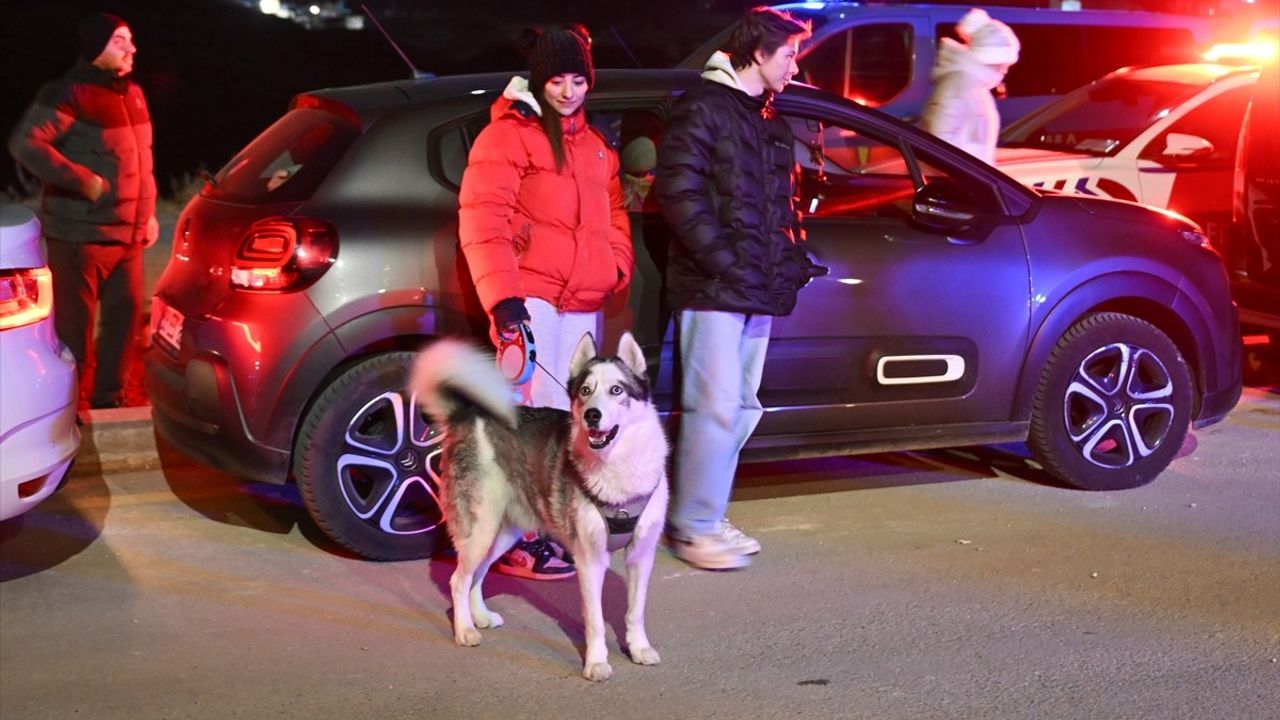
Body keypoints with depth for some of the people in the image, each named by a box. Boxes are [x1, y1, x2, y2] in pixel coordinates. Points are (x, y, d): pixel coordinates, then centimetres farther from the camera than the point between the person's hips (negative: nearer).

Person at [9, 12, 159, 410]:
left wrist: (148, 213, 17)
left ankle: (108, 398, 24)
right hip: (81, 232, -8)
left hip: (127, 232, 8)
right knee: (75, 324, -2)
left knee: (126, 316, 11)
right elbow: (25, 144, -19)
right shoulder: (68, 94, -12)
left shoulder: (131, 93, 14)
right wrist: (83, 181, -22)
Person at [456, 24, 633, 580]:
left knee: (571, 420, 9)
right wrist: (503, 295, -20)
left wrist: (617, 271, 12)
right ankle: (519, 543, -7)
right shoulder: (509, 134, -4)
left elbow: (612, 215, 29)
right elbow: (482, 220, -12)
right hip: (531, 298, -8)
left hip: (583, 304, 8)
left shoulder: (594, 144, 22)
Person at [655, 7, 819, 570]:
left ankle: (707, 518, 19)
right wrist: (723, 261, -18)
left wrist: (793, 260, 12)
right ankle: (693, 528, -1)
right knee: (715, 407, -10)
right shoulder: (702, 107, -6)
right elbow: (679, 191, -14)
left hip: (757, 291, 9)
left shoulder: (770, 120, 21)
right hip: (712, 290, -9)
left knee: (741, 409, 10)